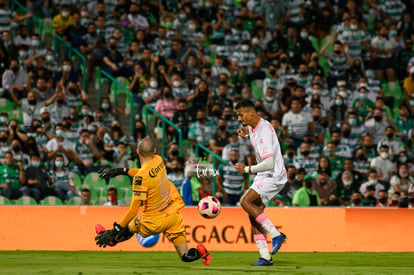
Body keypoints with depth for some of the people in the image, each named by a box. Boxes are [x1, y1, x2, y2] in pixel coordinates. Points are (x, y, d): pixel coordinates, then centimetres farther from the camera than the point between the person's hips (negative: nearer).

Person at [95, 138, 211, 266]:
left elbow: (133, 210, -24)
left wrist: (114, 231, -20)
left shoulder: (141, 176, -25)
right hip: (174, 215, 5)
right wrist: (121, 171, 20)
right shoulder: (159, 160, -5)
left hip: (155, 223, -5)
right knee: (185, 256, 10)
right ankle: (199, 251, -16)